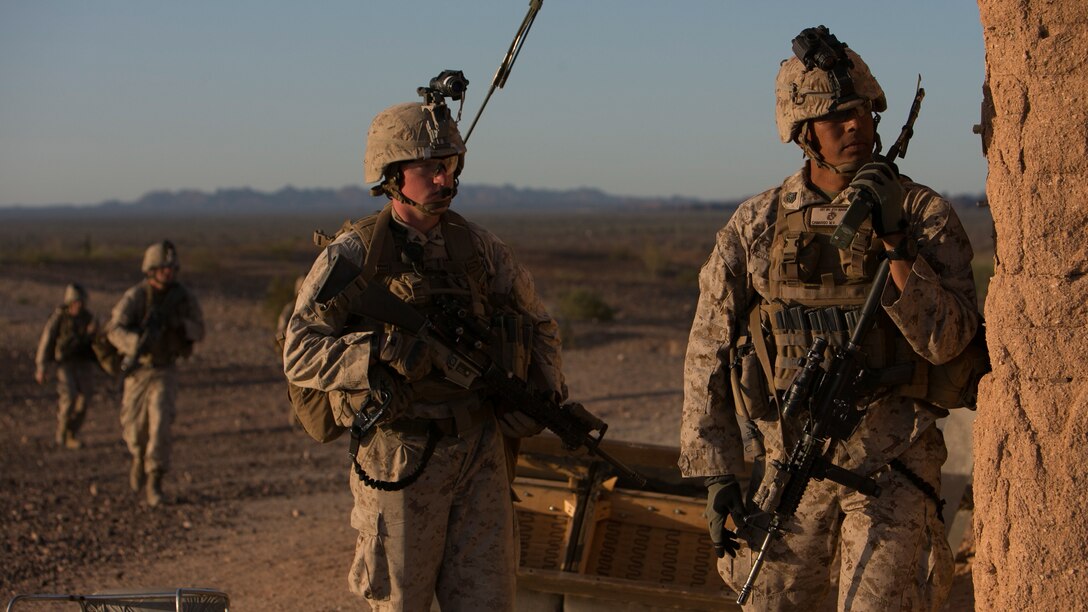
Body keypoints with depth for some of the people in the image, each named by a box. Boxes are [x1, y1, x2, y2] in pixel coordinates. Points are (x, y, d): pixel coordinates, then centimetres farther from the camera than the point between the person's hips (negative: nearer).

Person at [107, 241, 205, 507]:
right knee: (134, 428, 6)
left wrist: (177, 322, -24)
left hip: (165, 372, 0)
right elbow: (115, 330, -27)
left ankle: (154, 483, -16)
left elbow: (199, 332, -2)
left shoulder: (183, 296, -8)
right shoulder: (134, 297, -16)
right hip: (138, 371, 0)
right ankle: (139, 457, 42)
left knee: (160, 421, -19)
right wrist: (138, 344, -47)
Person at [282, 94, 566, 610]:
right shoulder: (352, 256, -7)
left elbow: (539, 325, 18)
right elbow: (300, 356, -15)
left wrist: (543, 395, 1)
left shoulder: (477, 246, 6)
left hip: (479, 452, 4)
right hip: (400, 459, -4)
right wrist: (385, 351, -28)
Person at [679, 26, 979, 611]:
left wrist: (892, 239, -20)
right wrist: (716, 474, 1)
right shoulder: (755, 226, 3)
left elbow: (945, 338, -13)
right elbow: (708, 353, 6)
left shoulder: (924, 213, -1)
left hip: (891, 469, -2)